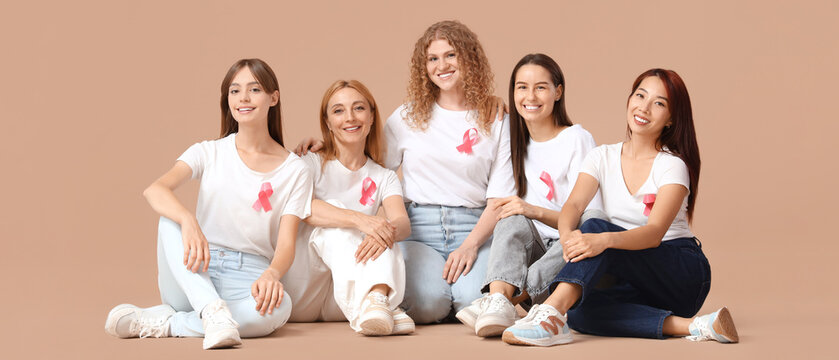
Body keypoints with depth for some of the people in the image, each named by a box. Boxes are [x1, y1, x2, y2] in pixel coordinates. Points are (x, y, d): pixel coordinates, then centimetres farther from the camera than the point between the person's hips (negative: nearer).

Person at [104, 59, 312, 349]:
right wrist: (188, 221, -38)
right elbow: (154, 190, -15)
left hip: (247, 278, 0)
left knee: (278, 308, -36)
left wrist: (271, 274, -30)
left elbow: (286, 244, -5)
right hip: (194, 276, 1)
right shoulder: (210, 153, 5)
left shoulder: (295, 170, 4)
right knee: (172, 217, -27)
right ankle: (214, 310, -40)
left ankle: (162, 323, -25)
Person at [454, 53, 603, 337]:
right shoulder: (515, 140, 14)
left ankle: (499, 301, -50)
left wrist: (537, 211, -26)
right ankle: (499, 298, -55)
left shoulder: (577, 139, -2)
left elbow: (591, 219, -10)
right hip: (531, 247, 3)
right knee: (512, 220, -29)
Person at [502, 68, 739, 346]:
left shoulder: (673, 165, -7)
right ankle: (687, 326, -32)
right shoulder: (603, 157, 8)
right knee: (578, 311, -29)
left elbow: (655, 232, -23)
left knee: (596, 228, -29)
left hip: (683, 275, -5)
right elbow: (574, 204, -9)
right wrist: (567, 235, -35)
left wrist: (604, 239, -43)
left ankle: (552, 312, -51)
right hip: (637, 285, 5)